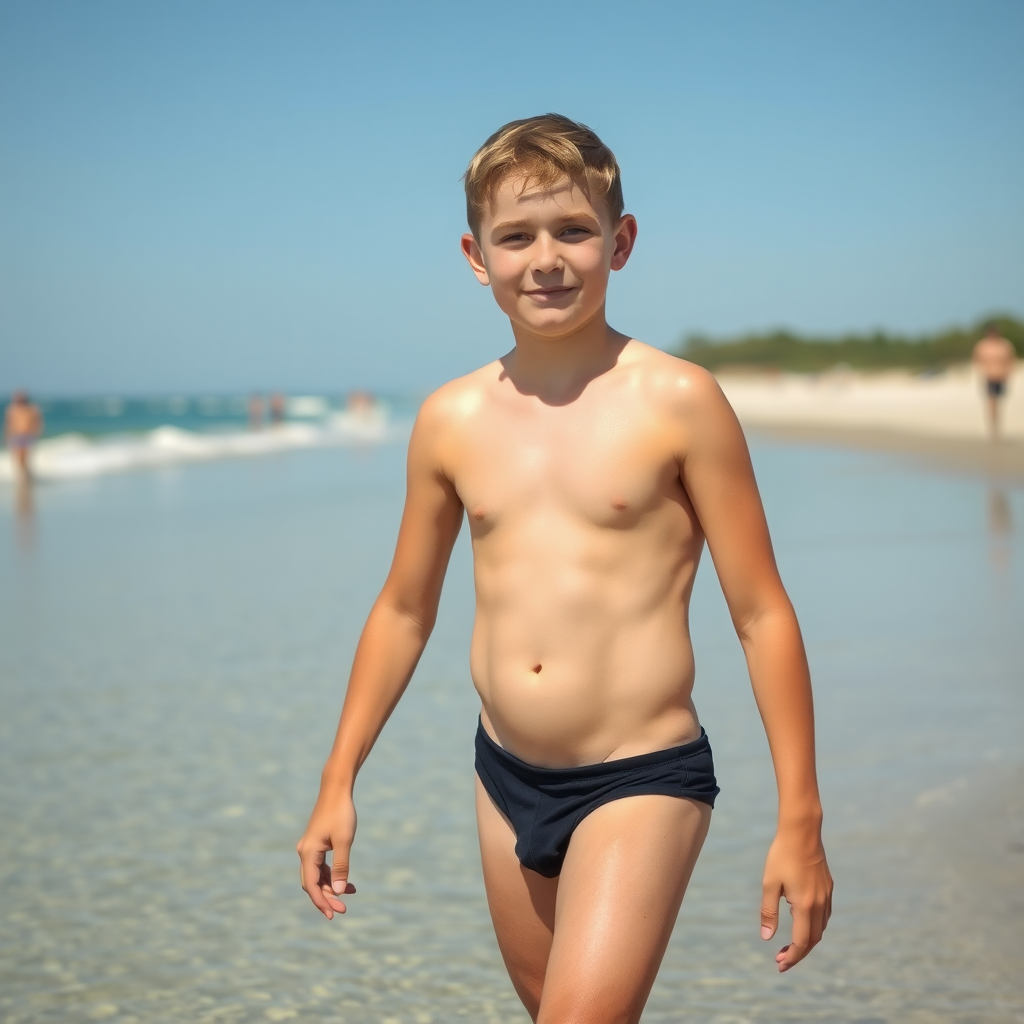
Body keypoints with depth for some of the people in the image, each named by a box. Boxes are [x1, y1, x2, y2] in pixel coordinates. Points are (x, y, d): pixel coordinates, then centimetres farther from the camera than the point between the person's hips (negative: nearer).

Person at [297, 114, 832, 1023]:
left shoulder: (678, 403, -9)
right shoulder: (451, 421, 2)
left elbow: (762, 613, -7)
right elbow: (405, 611, 13)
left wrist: (799, 819, -9)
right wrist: (338, 783, 13)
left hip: (643, 779, -5)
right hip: (507, 779, 5)